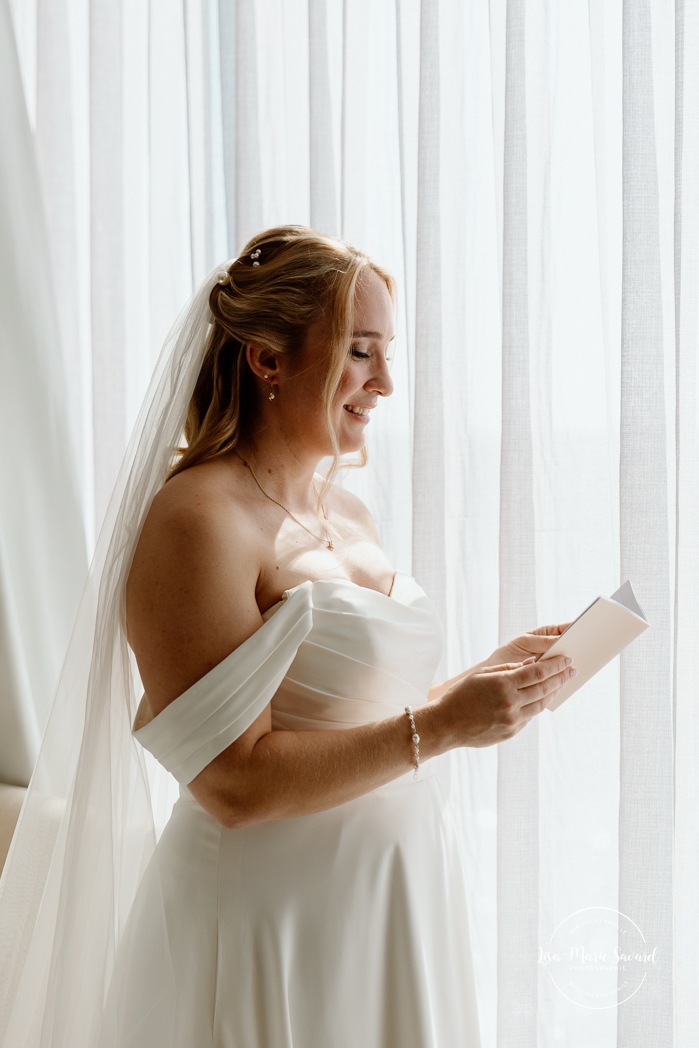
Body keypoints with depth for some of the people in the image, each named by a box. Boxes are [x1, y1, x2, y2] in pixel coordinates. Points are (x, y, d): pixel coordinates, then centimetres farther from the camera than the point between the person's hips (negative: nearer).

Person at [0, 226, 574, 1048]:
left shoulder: (349, 513, 8)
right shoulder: (198, 518, -17)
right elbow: (235, 781, -22)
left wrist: (485, 677, 3)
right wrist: (440, 726, -20)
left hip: (396, 898, 8)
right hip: (272, 920, -8)